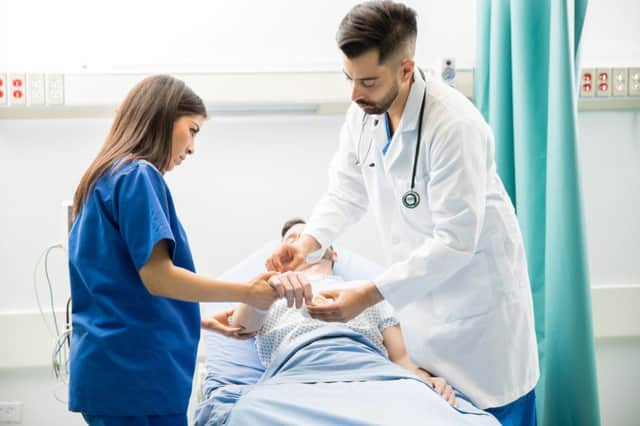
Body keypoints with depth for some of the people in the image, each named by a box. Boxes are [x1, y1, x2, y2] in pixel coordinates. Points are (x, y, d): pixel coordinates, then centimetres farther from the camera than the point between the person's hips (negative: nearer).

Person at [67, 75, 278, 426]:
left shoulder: (104, 179, 18)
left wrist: (205, 320, 20)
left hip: (111, 369, 9)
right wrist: (247, 293, -10)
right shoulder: (139, 175, -10)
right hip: (135, 373, -9)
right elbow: (158, 277, -18)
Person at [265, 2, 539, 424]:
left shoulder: (454, 124, -28)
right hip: (418, 286, 6)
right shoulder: (364, 113, -6)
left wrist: (369, 295, -32)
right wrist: (309, 241, -16)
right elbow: (346, 193, 3)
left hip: (476, 291, -6)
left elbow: (455, 240, -29)